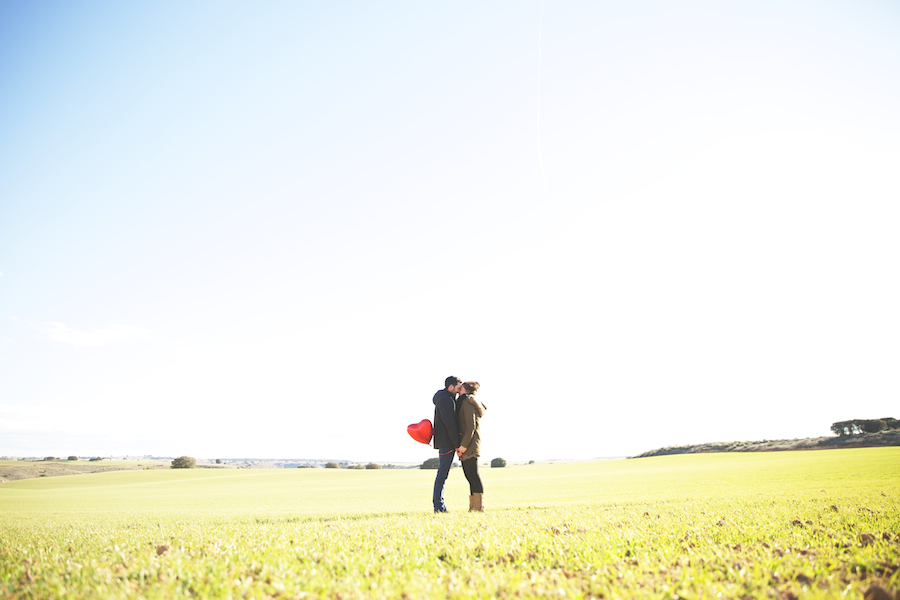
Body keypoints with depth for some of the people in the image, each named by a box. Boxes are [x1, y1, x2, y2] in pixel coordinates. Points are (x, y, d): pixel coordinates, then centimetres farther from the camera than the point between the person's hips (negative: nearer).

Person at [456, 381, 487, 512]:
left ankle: (479, 508, -10)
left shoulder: (467, 403, -8)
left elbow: (471, 427, -16)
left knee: (473, 475, -10)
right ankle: (474, 507, 11)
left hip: (470, 443, -10)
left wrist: (464, 445, -18)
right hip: (467, 444, 10)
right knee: (471, 476, 9)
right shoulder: (466, 403, 22)